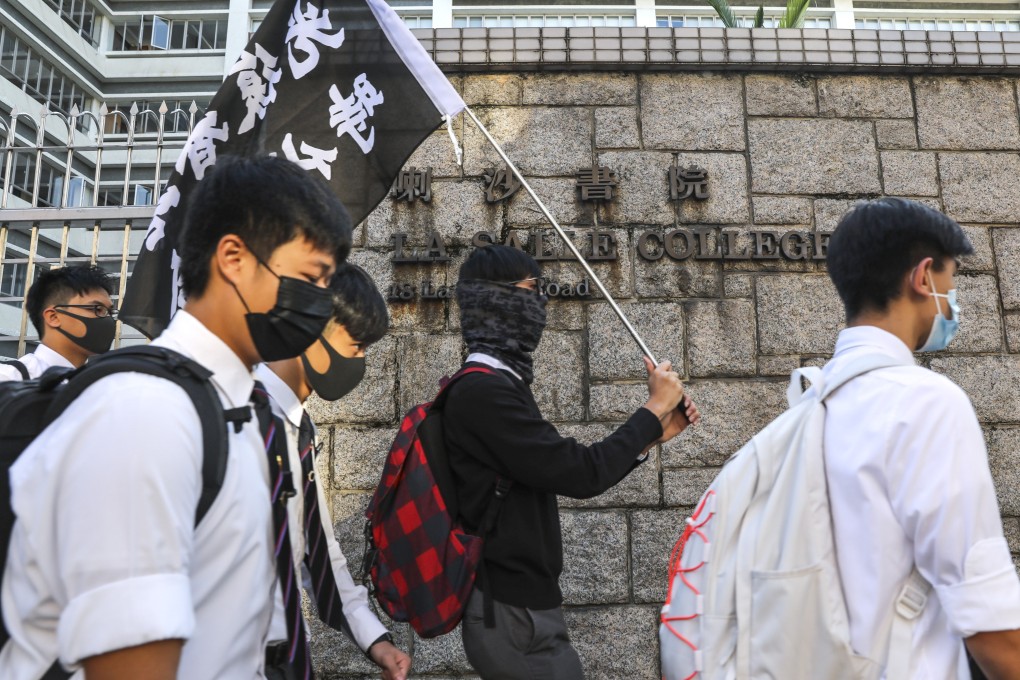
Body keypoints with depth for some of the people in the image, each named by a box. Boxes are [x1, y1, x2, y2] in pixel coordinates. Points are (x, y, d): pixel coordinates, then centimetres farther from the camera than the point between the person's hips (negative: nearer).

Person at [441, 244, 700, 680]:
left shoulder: (491, 387, 8)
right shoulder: (483, 392, -23)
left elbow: (567, 473, 12)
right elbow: (582, 474, -23)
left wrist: (652, 434, 8)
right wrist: (655, 407, -9)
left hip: (517, 604, 9)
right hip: (514, 617, -9)